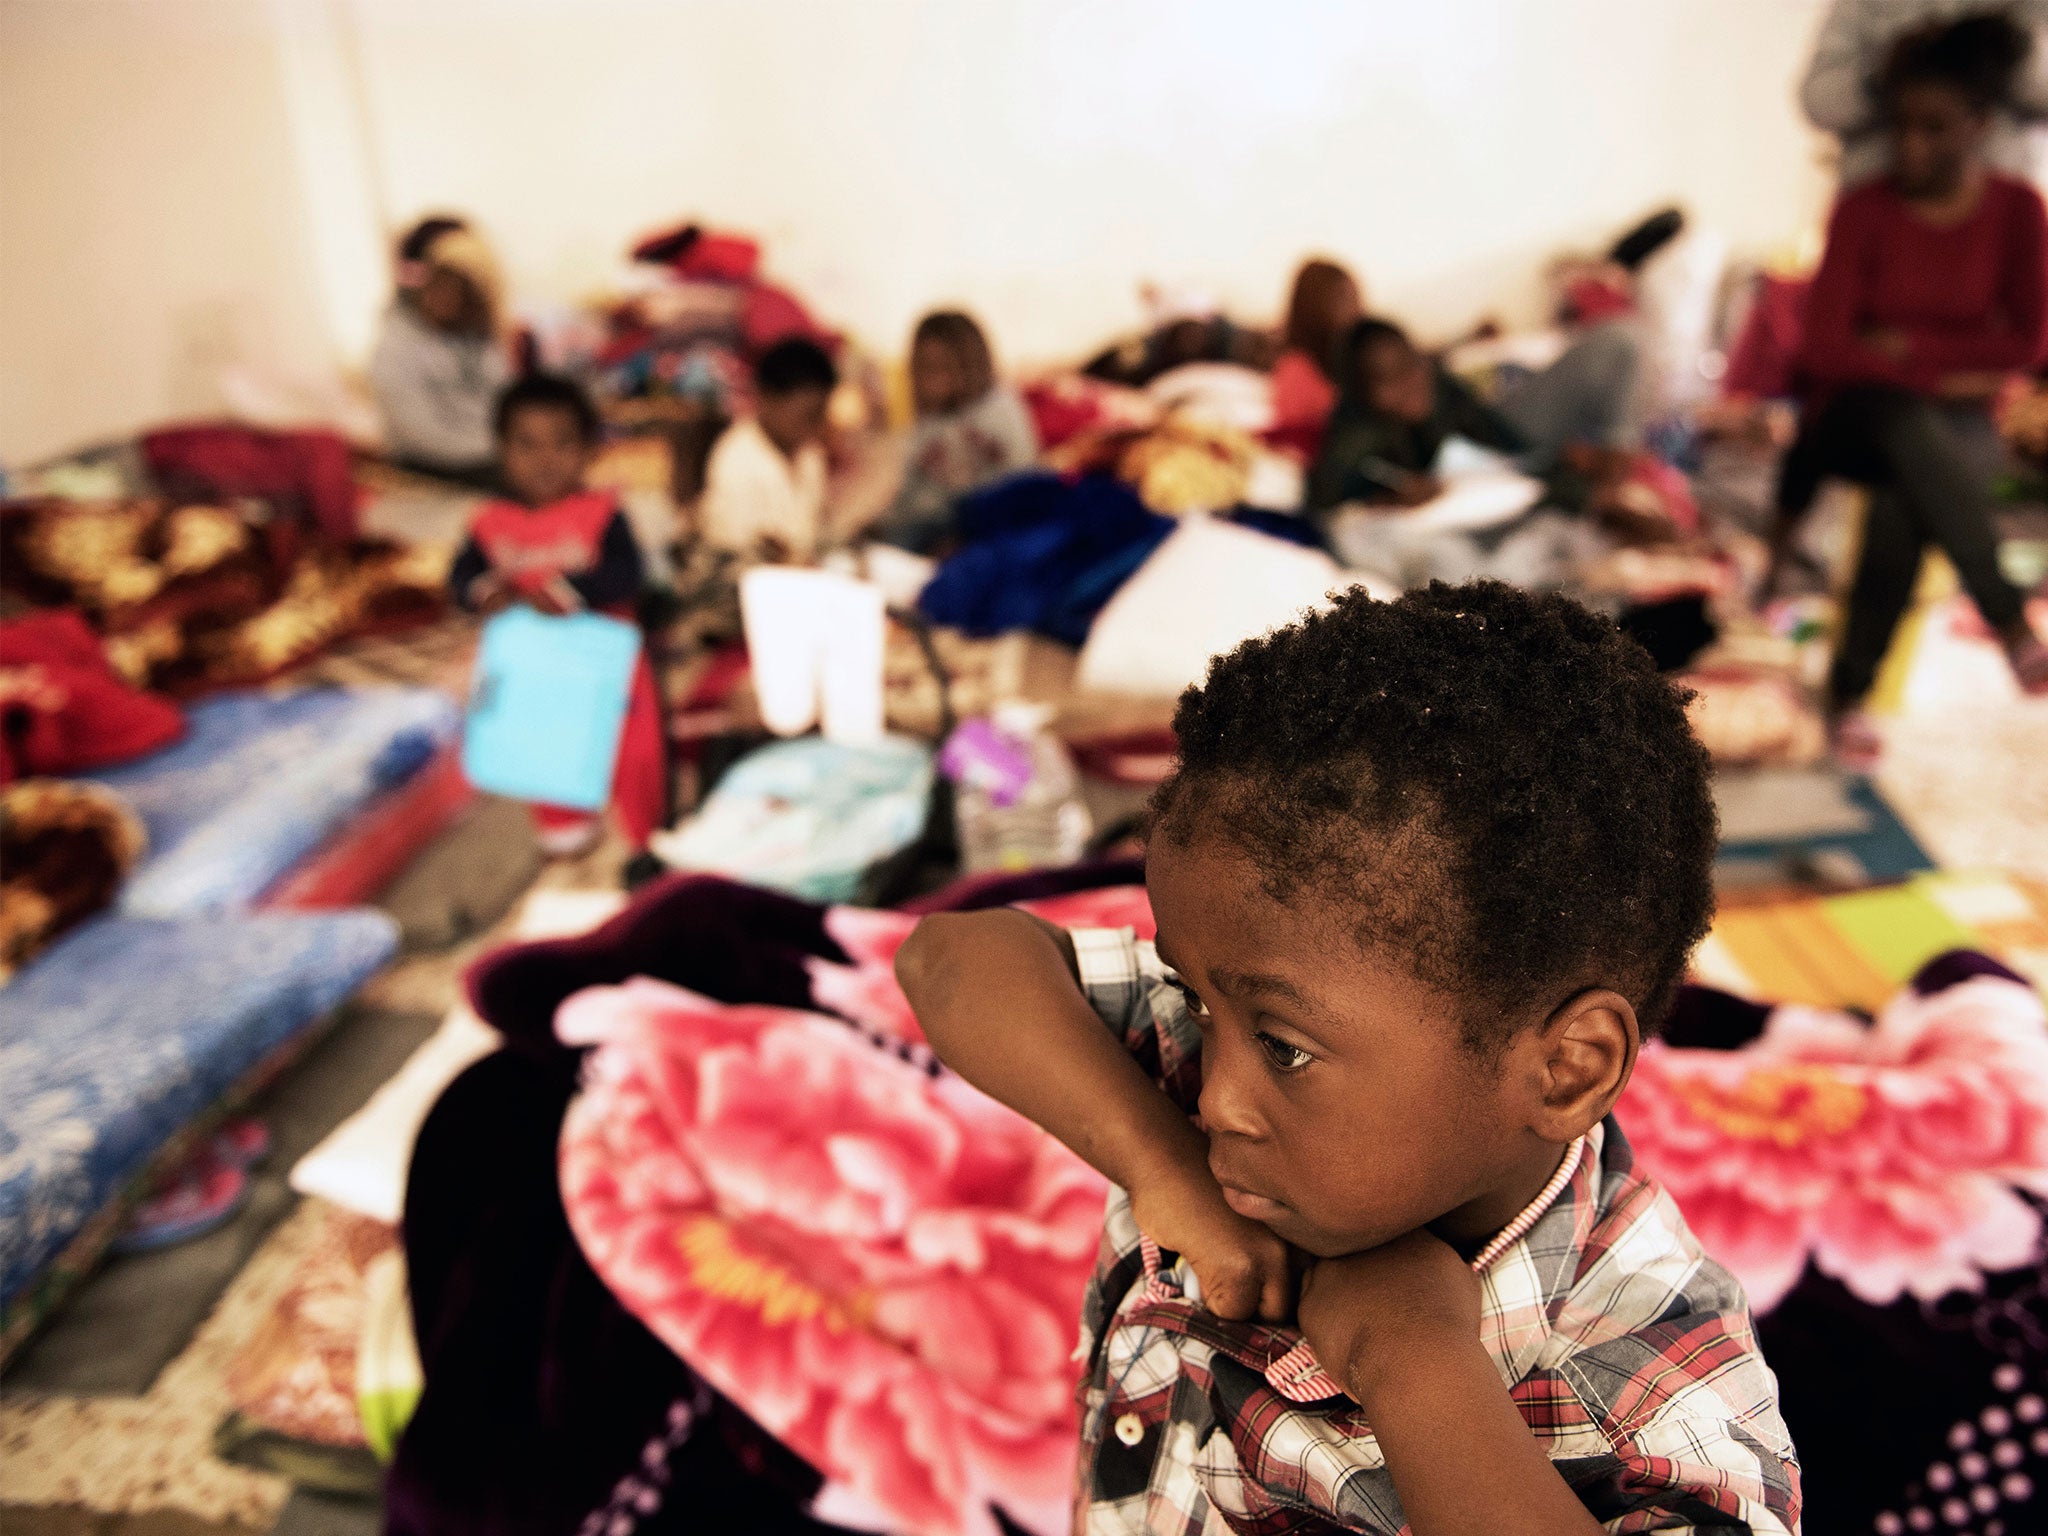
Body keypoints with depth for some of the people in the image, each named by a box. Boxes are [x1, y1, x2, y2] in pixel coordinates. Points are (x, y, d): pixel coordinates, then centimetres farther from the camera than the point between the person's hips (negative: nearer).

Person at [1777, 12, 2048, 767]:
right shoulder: (1863, 210, -4)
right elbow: (1825, 349, -11)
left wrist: (1908, 344, -11)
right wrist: (1945, 373, -14)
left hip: (1958, 424, 1)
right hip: (1860, 414, -1)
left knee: (1904, 502, -35)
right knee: (1908, 423, -38)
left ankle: (1849, 693, -29)